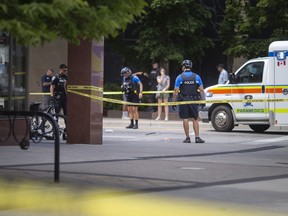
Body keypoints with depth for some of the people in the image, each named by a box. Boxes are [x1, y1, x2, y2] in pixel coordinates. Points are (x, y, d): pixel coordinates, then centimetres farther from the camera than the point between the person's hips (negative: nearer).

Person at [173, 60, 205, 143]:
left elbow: (176, 91, -6)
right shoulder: (196, 77, 4)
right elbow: (201, 90, 2)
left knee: (185, 119, 2)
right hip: (194, 100, 2)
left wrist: (173, 101, -2)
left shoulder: (180, 77, -3)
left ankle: (187, 138, 4)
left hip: (183, 101, -2)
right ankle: (197, 137, 1)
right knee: (195, 119, 6)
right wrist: (203, 100, 6)